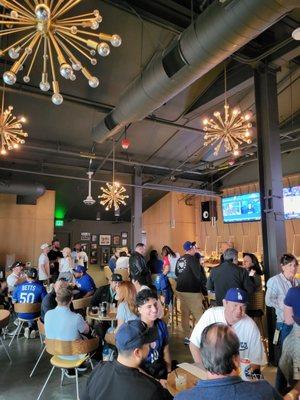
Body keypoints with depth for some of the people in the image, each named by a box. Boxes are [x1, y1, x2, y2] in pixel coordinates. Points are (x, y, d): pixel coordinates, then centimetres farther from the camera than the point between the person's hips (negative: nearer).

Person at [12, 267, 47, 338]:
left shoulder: (19, 286, -7)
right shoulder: (40, 287, -15)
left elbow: (13, 302, 4)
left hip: (21, 315, 3)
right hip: (34, 316, -3)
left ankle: (29, 328, 17)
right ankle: (31, 328, 17)